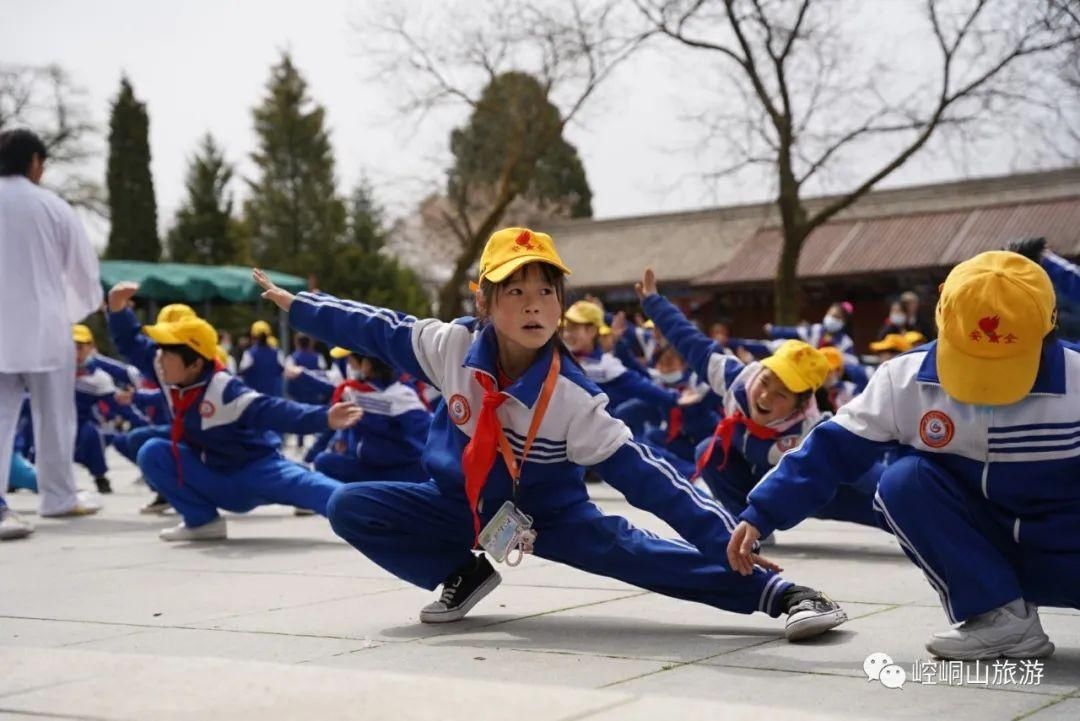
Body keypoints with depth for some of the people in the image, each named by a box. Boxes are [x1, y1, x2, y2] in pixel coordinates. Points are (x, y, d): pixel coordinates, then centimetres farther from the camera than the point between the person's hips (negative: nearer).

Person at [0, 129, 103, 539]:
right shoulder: (51, 206, -7)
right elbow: (83, 265, 3)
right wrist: (80, 312, 22)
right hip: (45, 325, -2)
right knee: (53, 415, 12)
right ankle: (59, 497, 23)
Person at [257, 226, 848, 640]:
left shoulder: (572, 398, -26)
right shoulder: (452, 346, -19)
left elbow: (640, 473, -26)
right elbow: (378, 329, -1)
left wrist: (722, 536, -33)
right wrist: (294, 304, 8)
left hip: (546, 516, -4)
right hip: (460, 506, 4)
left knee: (630, 552, -29)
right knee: (349, 508, -11)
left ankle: (778, 594, -28)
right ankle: (466, 575, 4)